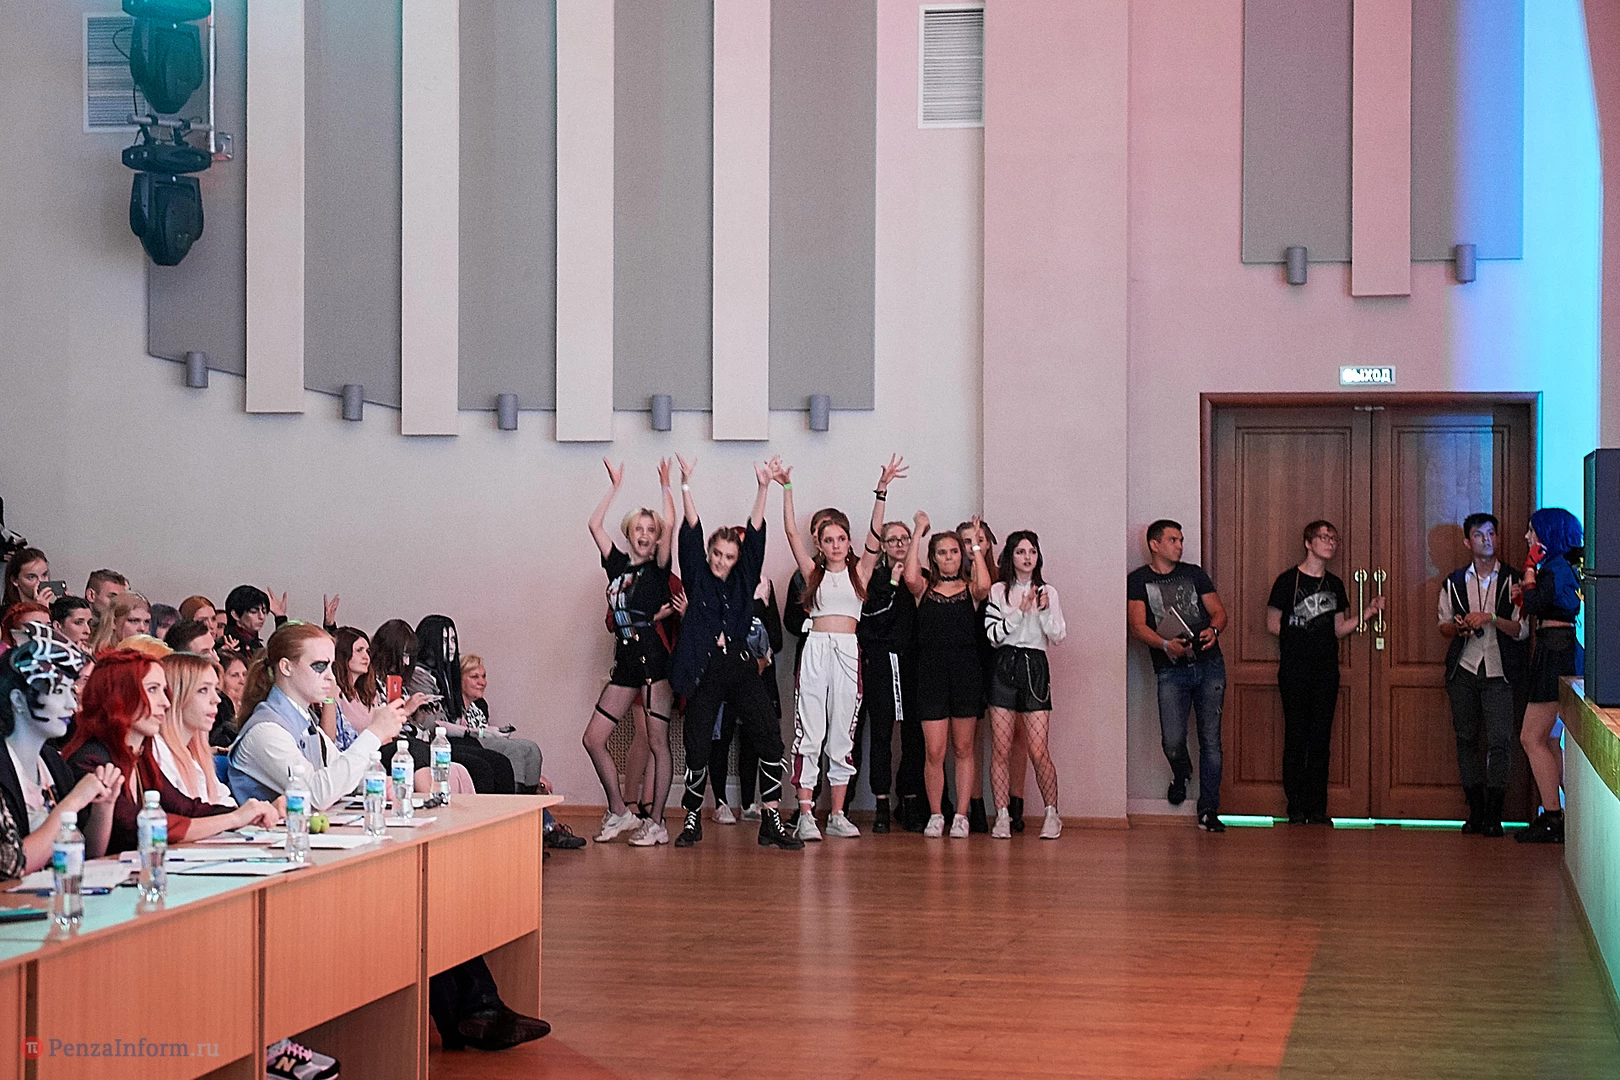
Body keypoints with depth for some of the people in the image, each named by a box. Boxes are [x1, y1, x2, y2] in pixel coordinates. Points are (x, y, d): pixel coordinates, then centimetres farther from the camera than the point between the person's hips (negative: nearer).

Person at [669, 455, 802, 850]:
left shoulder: (744, 581, 11)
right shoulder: (697, 577, 6)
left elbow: (755, 535, 6)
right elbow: (691, 532, -2)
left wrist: (764, 488, -1)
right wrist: (686, 486, -10)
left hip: (741, 669, 2)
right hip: (705, 672, -2)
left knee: (770, 738, -8)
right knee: (697, 747, -1)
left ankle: (771, 822, -3)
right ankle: (693, 820, 17)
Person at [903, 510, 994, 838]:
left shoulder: (969, 589, 7)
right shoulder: (925, 588, 7)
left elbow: (984, 586, -16)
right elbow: (910, 577, -15)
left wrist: (977, 547, -7)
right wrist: (918, 533, -8)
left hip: (966, 670, 0)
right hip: (931, 670, 0)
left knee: (963, 749, 6)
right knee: (935, 752, -2)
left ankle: (961, 815, 11)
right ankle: (935, 815, 9)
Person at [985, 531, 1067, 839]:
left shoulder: (1048, 592, 11)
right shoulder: (998, 591, 7)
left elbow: (1058, 636, 5)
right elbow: (992, 634, -4)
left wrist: (1045, 610, -10)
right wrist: (1020, 611, -12)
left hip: (1036, 666, 0)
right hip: (1004, 666, 0)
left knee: (1038, 751, -6)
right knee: (1000, 749, -3)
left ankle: (1052, 814, 7)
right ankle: (1002, 816, 3)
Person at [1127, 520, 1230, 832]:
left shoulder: (1194, 573, 14)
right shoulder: (1138, 581, 6)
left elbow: (1219, 610, 12)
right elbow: (1137, 625, -4)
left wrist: (1213, 630, -11)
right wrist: (1166, 645, -21)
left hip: (1209, 665, 2)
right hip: (1171, 669, -2)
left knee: (1210, 739, -3)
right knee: (1172, 741, -12)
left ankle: (1208, 812, 3)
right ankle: (1181, 775, 24)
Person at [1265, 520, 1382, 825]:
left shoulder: (1335, 585, 12)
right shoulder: (1288, 580, -2)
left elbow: (1338, 629, 13)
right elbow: (1273, 625, 1)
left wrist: (1366, 613, 2)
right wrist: (1302, 637, 4)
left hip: (1326, 671, 4)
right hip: (1294, 671, -4)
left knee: (1321, 739, 3)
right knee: (1296, 737, -2)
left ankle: (1317, 808, 7)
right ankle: (1296, 808, 3)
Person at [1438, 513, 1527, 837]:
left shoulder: (1512, 580, 3)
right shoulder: (1454, 582, 12)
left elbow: (1522, 630, -1)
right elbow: (1443, 625, 17)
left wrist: (1491, 618, -16)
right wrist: (1458, 628, -5)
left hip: (1499, 671, -3)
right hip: (1463, 669, 3)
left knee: (1499, 741, -11)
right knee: (1466, 740, 3)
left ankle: (1493, 815, -6)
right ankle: (1476, 811, 11)